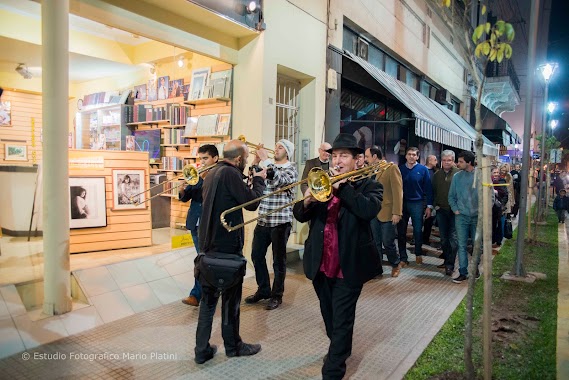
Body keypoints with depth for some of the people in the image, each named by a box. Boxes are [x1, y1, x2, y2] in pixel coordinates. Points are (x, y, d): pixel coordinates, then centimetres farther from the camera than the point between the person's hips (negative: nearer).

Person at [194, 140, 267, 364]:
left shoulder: (212, 173, 11)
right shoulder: (230, 173, -17)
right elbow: (252, 202, -15)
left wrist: (251, 181, 15)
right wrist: (259, 180, 0)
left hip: (208, 244, 8)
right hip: (227, 245, -8)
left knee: (208, 297, 14)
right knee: (230, 297, 8)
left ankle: (202, 350, 21)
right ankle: (233, 346, 25)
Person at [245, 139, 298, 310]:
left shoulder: (290, 169, -5)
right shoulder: (269, 168, 13)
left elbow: (278, 181, -25)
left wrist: (265, 160, -19)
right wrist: (255, 163, -2)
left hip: (281, 221, -6)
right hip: (263, 220, 6)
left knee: (279, 260, 5)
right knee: (257, 255, 12)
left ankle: (277, 295, 19)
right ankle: (263, 290, 29)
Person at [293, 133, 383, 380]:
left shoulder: (368, 186, -5)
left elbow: (370, 210, -26)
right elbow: (300, 215, 0)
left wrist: (342, 187, -25)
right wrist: (306, 201, -21)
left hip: (348, 266, -5)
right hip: (321, 265, 5)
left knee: (342, 320, 3)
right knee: (329, 316, 24)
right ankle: (339, 349, 49)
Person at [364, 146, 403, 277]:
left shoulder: (392, 168, -9)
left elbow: (397, 192, -13)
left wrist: (396, 212, -18)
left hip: (388, 213, -6)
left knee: (387, 243, 3)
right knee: (376, 243, 9)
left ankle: (395, 265, 26)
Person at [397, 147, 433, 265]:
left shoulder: (423, 170, -1)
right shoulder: (400, 169, 3)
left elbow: (428, 189, -1)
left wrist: (429, 206, -5)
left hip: (417, 203, -1)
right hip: (402, 203, 2)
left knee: (418, 231, 5)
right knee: (401, 231, 4)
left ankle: (418, 254, 24)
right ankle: (403, 257, 12)